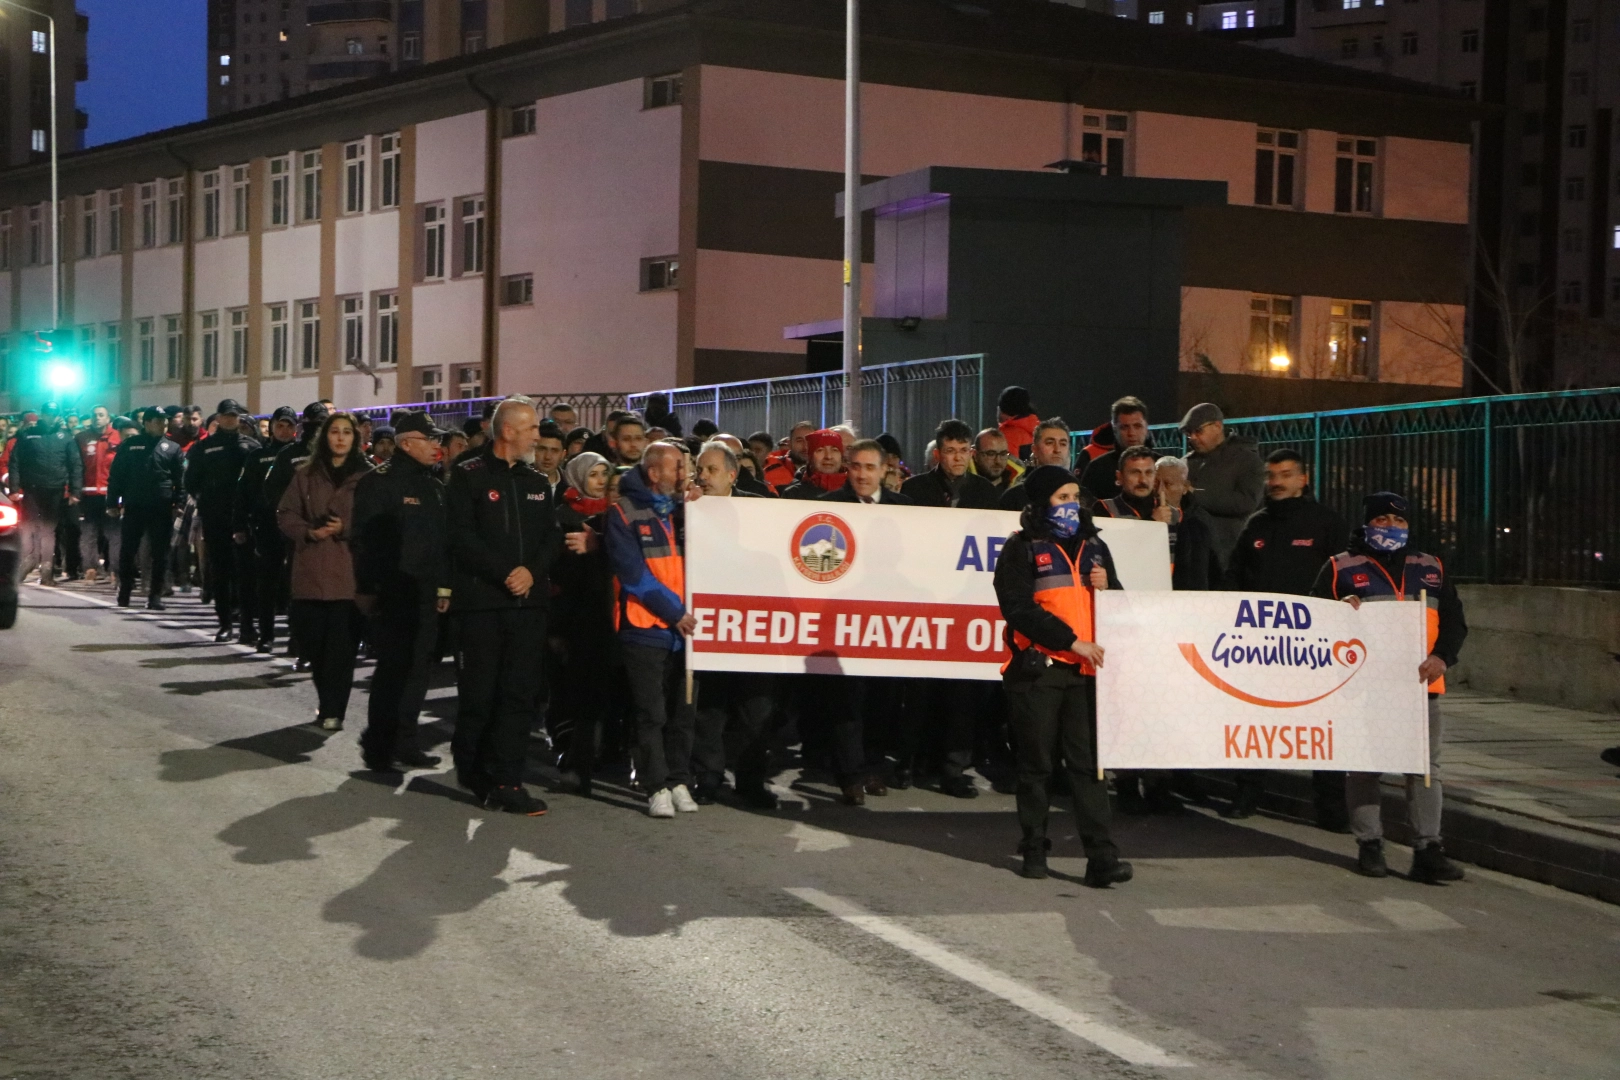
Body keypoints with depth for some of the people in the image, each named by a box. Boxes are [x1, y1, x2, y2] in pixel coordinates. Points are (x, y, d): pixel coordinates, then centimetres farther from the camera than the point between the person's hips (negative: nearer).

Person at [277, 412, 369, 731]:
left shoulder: (366, 476, 2)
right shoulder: (306, 474, 11)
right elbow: (286, 514, 10)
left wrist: (346, 529, -13)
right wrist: (309, 532, -7)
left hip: (348, 572, -3)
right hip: (310, 572, 3)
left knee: (341, 645, -6)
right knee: (312, 642, 5)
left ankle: (332, 710, 2)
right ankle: (328, 702, 24)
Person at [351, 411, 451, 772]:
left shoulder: (434, 487, 16)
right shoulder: (379, 482, -8)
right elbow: (364, 539, -13)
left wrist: (444, 586, 15)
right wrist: (366, 588, -15)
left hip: (425, 593, 8)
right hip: (392, 593, -7)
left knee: (419, 668, 9)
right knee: (393, 668, -4)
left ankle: (403, 742, 18)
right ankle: (378, 746, 5)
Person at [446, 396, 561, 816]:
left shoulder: (537, 482, 16)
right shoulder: (469, 477, -1)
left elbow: (552, 537, 12)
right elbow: (463, 538, -10)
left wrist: (533, 571, -7)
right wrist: (506, 572, -16)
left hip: (527, 601, 5)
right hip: (481, 601, -5)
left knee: (521, 694, -1)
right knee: (479, 693, -1)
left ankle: (505, 781, 0)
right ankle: (471, 767, 19)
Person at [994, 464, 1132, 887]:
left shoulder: (1093, 546, 17)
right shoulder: (1022, 549, 1)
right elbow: (1020, 610, -10)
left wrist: (1106, 585, 0)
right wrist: (1072, 641, -15)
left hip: (1086, 670, 3)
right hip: (1038, 669, -3)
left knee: (1089, 762, -4)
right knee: (1037, 763, 4)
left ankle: (1101, 856, -8)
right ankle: (1034, 848, 16)